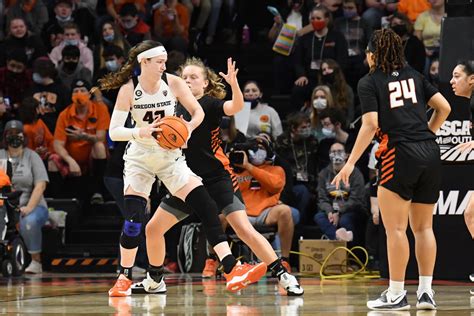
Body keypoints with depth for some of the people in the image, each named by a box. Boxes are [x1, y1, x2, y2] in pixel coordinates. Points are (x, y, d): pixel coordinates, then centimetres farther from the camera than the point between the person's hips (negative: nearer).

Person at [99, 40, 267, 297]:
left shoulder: (173, 83, -9)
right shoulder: (129, 90, -14)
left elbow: (198, 111, 3)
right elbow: (114, 132, -15)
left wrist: (190, 125, -19)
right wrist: (140, 132, -34)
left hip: (170, 156, 2)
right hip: (140, 158, -2)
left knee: (206, 207, -12)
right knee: (134, 220, -13)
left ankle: (231, 271, -16)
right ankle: (124, 278, 7)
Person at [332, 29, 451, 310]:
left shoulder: (369, 83, 2)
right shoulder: (413, 75, 15)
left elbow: (371, 124, -9)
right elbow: (444, 108, 11)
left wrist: (351, 163, -7)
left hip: (400, 154, -5)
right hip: (430, 154, 5)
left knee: (395, 228, -1)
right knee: (423, 227, 11)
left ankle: (396, 294, -2)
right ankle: (426, 291, 10)